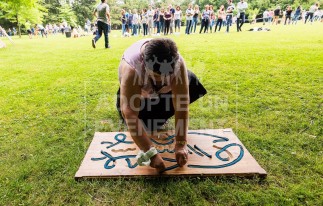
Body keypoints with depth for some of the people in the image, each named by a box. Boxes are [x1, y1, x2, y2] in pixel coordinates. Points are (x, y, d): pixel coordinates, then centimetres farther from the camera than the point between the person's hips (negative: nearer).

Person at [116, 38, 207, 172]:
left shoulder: (178, 63, -39)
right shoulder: (131, 70, -45)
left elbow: (181, 104, -39)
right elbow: (130, 115, -49)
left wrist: (181, 144, -42)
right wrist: (151, 153, -52)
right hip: (137, 86, -2)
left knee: (191, 85, -17)